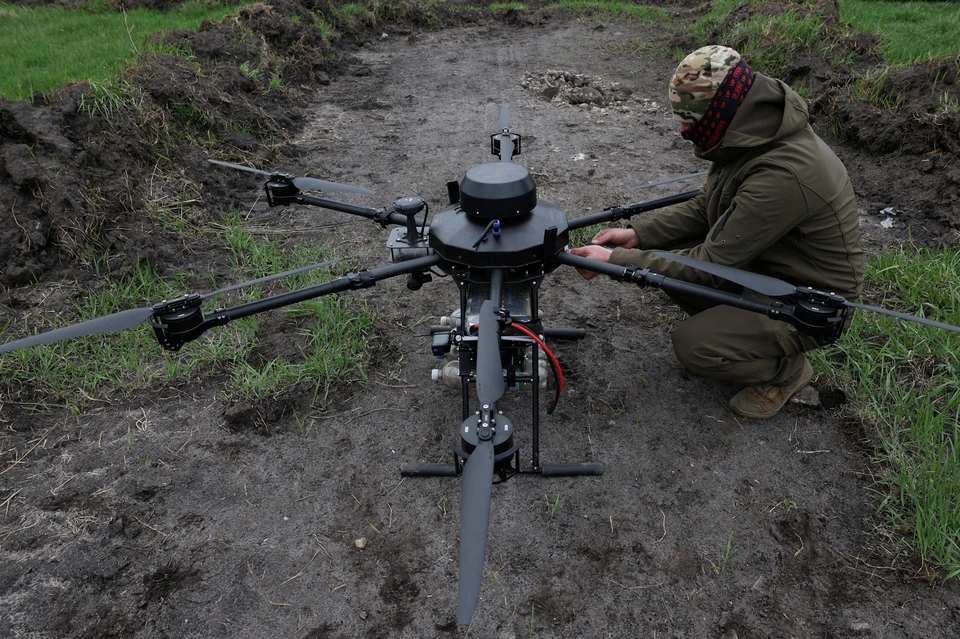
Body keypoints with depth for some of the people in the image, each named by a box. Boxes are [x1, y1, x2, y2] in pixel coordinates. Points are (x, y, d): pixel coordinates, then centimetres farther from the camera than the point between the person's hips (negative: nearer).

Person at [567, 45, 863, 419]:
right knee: (663, 248, -4)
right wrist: (637, 234, -7)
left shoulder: (782, 174, -36)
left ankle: (787, 368, 5)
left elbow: (709, 263, -31)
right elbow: (703, 208, 5)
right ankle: (738, 323, 13)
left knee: (693, 345, -25)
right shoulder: (753, 132, -7)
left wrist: (617, 260, -26)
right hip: (760, 262, 9)